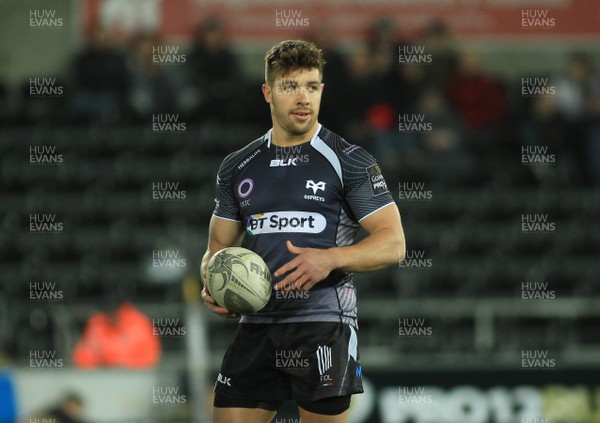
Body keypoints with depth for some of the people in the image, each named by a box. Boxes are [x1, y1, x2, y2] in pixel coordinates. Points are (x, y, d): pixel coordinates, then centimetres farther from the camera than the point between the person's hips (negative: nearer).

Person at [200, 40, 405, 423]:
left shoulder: (350, 161, -1)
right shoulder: (237, 168, 13)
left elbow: (393, 244, -4)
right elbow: (219, 246, 20)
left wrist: (330, 258, -20)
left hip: (324, 324, -4)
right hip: (257, 325, 4)